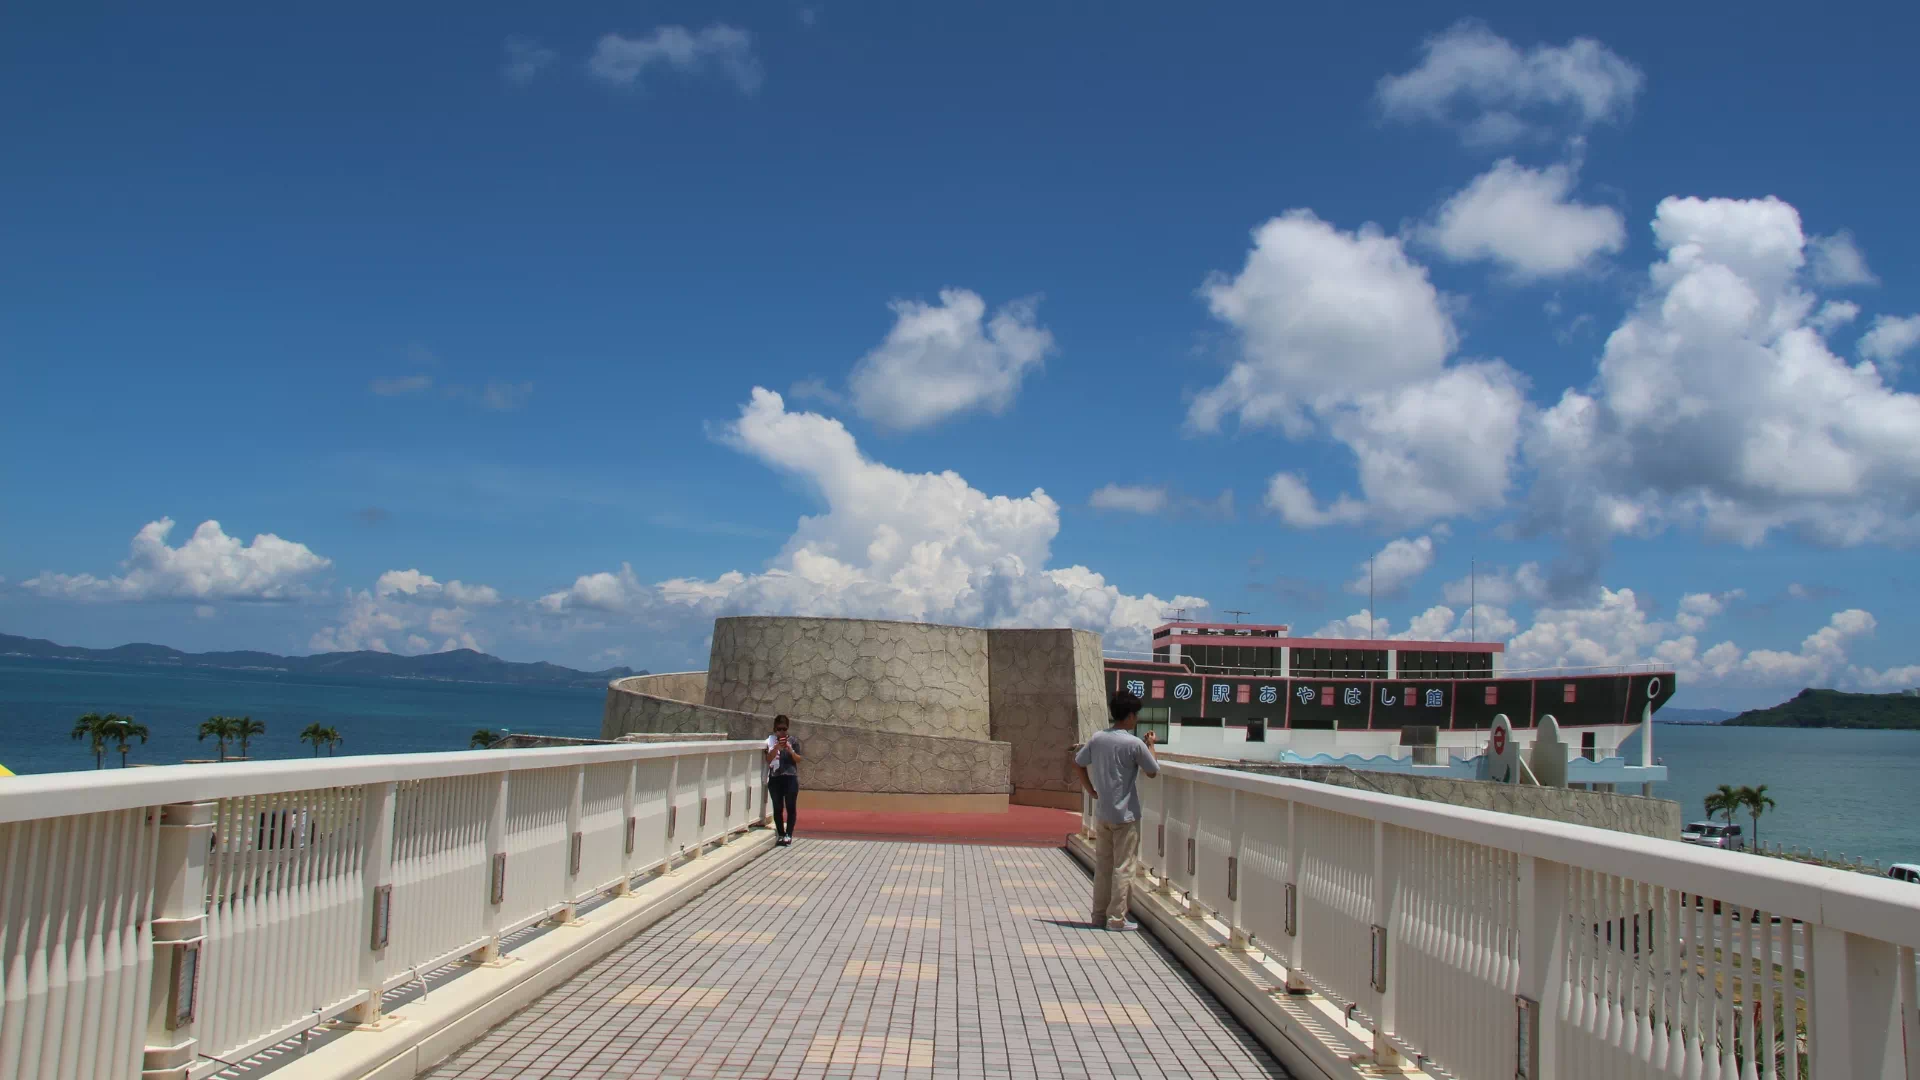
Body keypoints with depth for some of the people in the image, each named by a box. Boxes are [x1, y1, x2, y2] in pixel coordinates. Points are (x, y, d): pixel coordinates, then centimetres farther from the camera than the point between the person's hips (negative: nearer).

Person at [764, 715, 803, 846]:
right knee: (778, 808, 4)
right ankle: (781, 835, 11)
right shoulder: (770, 741, 2)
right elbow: (768, 759, -6)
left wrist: (790, 750, -14)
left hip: (790, 778, 0)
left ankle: (789, 834, 2)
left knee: (791, 807, -2)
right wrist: (776, 748, -20)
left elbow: (799, 760, 3)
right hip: (774, 778, 0)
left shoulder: (793, 741, 4)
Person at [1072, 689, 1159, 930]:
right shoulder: (1134, 744, -14)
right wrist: (1150, 746, 12)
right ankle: (1116, 918, 3)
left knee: (1102, 865, 13)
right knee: (1123, 867, 1)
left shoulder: (1097, 739, 1)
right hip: (1125, 814, -6)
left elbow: (1077, 764, 10)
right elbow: (1153, 771, -2)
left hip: (1102, 813, 6)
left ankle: (1099, 914, 19)